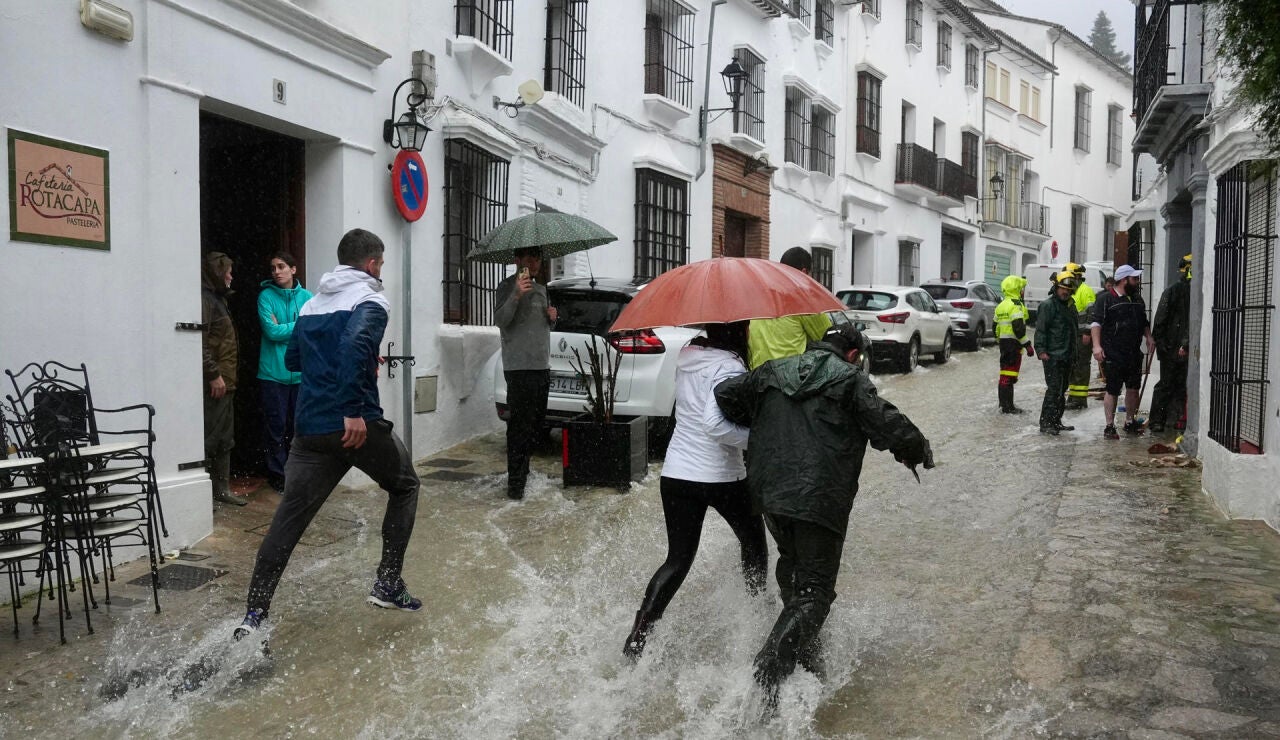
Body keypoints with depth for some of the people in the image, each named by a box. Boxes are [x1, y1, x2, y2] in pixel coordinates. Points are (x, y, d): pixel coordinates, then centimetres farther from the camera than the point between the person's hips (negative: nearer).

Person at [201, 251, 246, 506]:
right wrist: (213, 374, -21)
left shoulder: (216, 298, 19)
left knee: (225, 439, 14)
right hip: (214, 383, -10)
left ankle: (222, 488, 21)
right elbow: (200, 342, -21)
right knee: (209, 438, -7)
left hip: (224, 381, 10)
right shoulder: (204, 299, -12)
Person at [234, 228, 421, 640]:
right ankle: (388, 584, 15)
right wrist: (355, 410, -26)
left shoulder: (311, 304, 18)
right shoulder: (369, 301, -5)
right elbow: (356, 344, -25)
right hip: (357, 427, -6)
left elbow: (292, 360, 25)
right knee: (404, 486, 18)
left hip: (310, 428, 6)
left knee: (289, 518, 7)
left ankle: (254, 615, 3)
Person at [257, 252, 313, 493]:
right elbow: (272, 331, -12)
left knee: (298, 426, 10)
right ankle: (277, 474, 14)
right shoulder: (266, 296, -2)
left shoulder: (307, 297, 6)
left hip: (301, 373, 2)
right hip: (274, 373, -2)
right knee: (276, 427, 3)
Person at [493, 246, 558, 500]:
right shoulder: (507, 286, -4)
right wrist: (517, 295, -32)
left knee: (536, 423, 13)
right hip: (519, 367, -8)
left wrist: (552, 318, 7)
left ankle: (523, 469, 27)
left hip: (542, 366, 8)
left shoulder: (541, 289, 20)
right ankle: (515, 481, -8)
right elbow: (500, 320, -19)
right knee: (520, 424, -10)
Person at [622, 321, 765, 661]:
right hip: (722, 477, -6)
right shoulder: (729, 366, -18)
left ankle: (635, 642, 2)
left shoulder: (687, 356, 6)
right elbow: (715, 423, -28)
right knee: (754, 543, 22)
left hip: (676, 474, 6)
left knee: (678, 560, 10)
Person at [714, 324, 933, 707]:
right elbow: (887, 424, -9)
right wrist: (917, 451, 10)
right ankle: (767, 677, -14)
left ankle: (803, 653, 38)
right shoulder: (850, 379, -1)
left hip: (769, 492, 6)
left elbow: (725, 394, 7)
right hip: (819, 500, -6)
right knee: (814, 589, 0)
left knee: (792, 564, 28)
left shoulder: (773, 371, 14)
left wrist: (759, 427, 22)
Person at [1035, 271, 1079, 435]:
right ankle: (1045, 423, -10)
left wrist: (1074, 351, 22)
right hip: (1053, 356, -9)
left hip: (1067, 356, 9)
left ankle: (1055, 421, 20)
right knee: (1054, 389, -12)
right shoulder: (1047, 305, -9)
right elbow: (1040, 329, -14)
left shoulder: (1070, 305, 17)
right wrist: (1041, 350, -20)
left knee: (1062, 389, 12)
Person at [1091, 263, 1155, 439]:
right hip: (1114, 354, -7)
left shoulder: (1137, 299, 16)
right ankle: (1110, 426, 6)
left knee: (1133, 388, 11)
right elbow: (1096, 322, -13)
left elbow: (1144, 322, 27)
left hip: (1134, 354, 7)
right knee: (1112, 390, -2)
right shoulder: (1106, 299, -6)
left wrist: (1149, 337, 10)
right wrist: (1097, 345, -22)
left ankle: (1130, 422, 25)